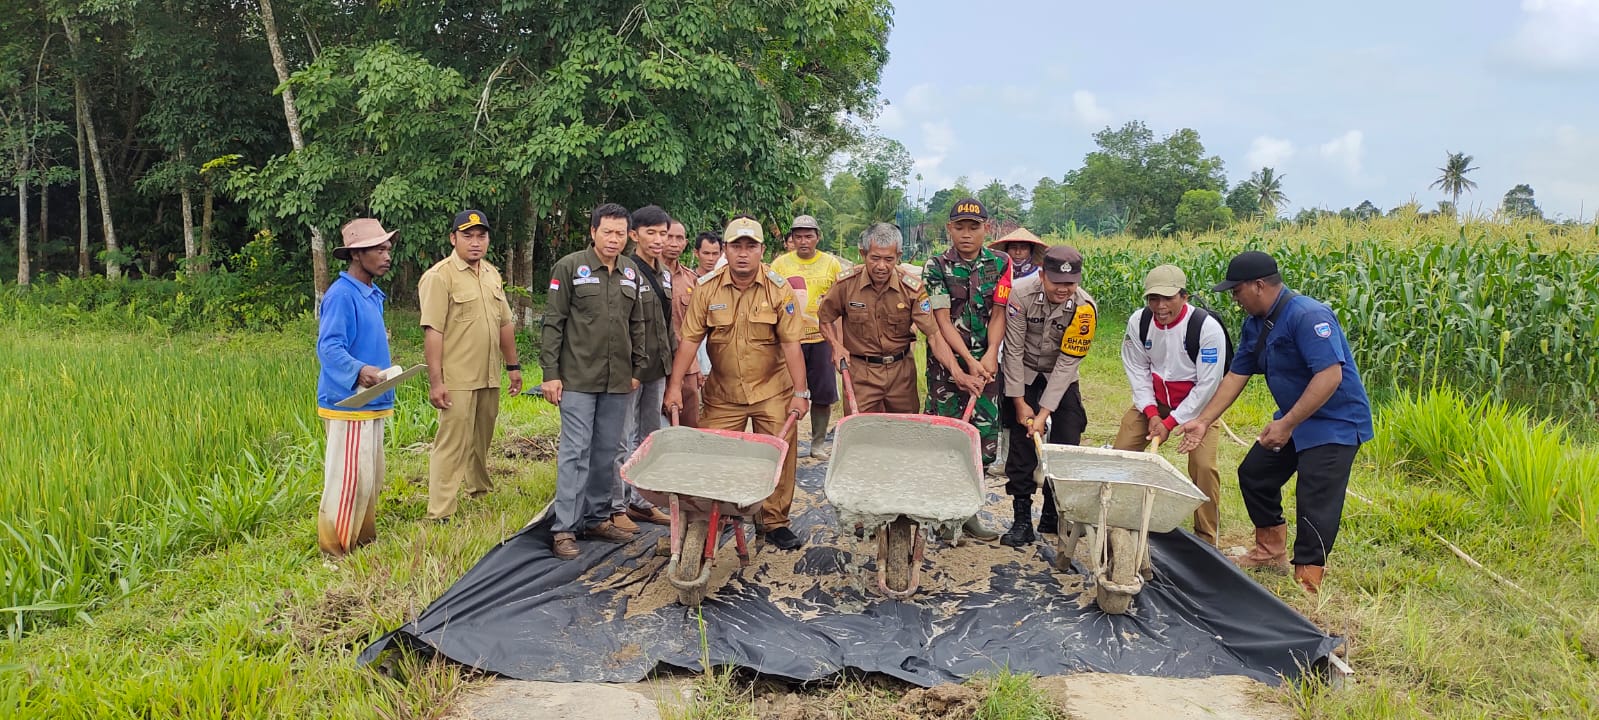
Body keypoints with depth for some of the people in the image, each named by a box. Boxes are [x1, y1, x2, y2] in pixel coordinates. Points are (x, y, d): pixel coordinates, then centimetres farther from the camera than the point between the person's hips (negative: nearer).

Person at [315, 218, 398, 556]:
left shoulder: (372, 294, 13)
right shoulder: (342, 294, -16)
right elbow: (329, 348, -25)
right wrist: (359, 370, -39)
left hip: (371, 402, 10)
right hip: (348, 404, -10)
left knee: (371, 478, 16)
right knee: (349, 479, -6)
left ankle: (364, 541, 28)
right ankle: (336, 550, 4)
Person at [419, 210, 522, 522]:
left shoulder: (492, 274, 13)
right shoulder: (440, 276, -11)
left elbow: (505, 324, 19)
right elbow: (432, 331, -16)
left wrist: (513, 366, 17)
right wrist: (435, 381, -21)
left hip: (489, 378, 7)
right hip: (457, 379, -7)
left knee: (482, 439, 20)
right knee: (452, 444, -5)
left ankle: (480, 489, 39)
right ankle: (440, 515, 1)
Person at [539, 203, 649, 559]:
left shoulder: (630, 272, 11)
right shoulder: (569, 267, -5)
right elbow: (553, 323, -6)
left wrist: (637, 369, 14)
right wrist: (550, 373, -10)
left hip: (618, 382, 5)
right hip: (578, 379, -5)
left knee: (607, 451, 11)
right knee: (575, 451, -5)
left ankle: (598, 518, 23)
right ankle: (565, 528, 1)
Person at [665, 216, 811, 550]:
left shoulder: (778, 288, -8)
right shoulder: (708, 288, -4)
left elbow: (791, 343, -9)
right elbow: (689, 339, -4)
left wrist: (800, 392, -12)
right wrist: (675, 385, -9)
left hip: (772, 390, -1)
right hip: (722, 393, 1)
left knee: (779, 457, 1)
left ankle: (774, 522, 17)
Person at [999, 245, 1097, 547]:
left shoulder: (1085, 307, -23)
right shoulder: (1021, 294, -26)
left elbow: (1067, 362, -21)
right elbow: (1013, 351, -19)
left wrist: (1045, 412, -23)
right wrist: (1019, 402, -17)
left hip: (1061, 376, 1)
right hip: (1024, 374, -1)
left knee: (1067, 444, -3)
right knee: (1022, 441, -9)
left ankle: (1053, 516, 12)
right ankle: (1022, 519, -4)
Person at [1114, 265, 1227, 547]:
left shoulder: (1207, 327, -26)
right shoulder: (1138, 322, -14)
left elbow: (1207, 385, -21)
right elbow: (1137, 370, -2)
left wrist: (1171, 423, -19)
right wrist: (1151, 413, -12)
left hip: (1196, 403, -4)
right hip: (1153, 399, 4)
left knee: (1203, 466, -18)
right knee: (1120, 452, -3)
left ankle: (1206, 538, -1)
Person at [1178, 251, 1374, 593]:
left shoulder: (1308, 316, -26)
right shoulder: (1255, 324, 3)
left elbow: (1330, 376, -32)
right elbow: (1236, 375, 7)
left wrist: (1287, 424, -31)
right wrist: (1203, 421, 2)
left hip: (1335, 423, -10)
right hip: (1293, 420, 10)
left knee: (1315, 505, -12)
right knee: (1253, 474, 17)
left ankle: (1307, 586, -2)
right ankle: (1271, 551, 34)